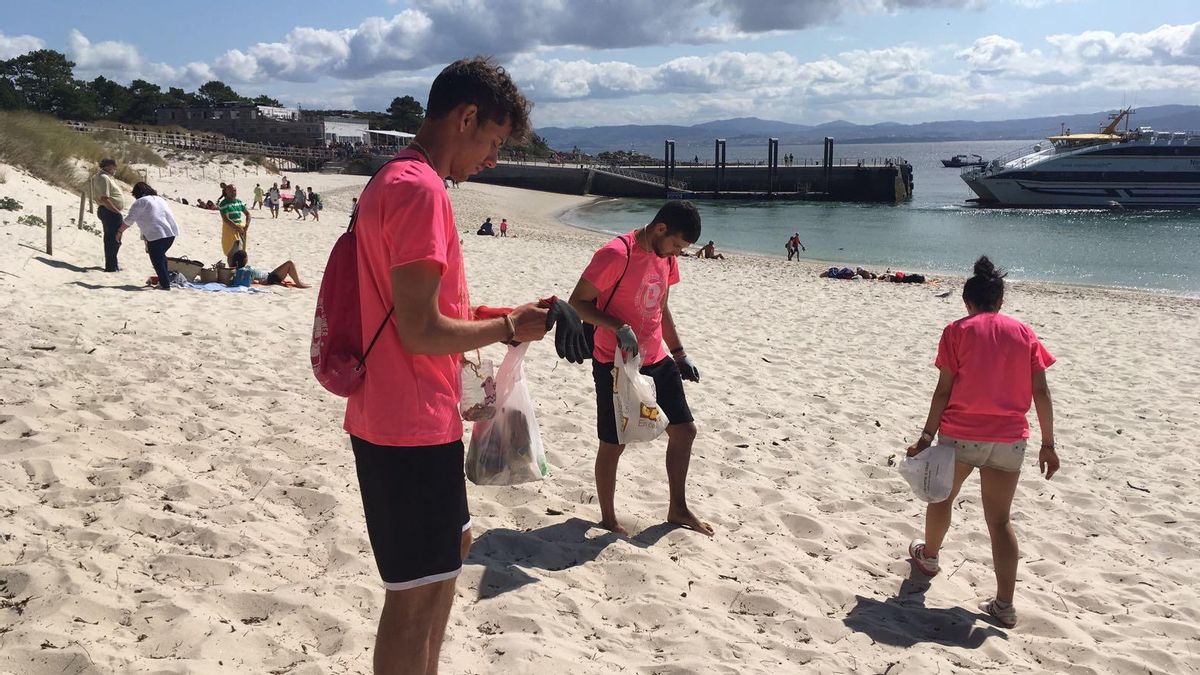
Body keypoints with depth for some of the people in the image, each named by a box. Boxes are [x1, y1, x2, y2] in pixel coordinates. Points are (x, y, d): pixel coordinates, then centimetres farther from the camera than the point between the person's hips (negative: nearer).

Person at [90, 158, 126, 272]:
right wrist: (117, 212, -22)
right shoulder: (103, 178, -17)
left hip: (108, 212, 11)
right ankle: (111, 266, -3)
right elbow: (104, 199, -24)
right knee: (114, 240, -6)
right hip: (110, 212, -11)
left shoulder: (107, 177, 15)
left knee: (110, 239, 17)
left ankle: (111, 264, 27)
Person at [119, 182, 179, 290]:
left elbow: (129, 220, -1)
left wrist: (119, 232, 12)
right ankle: (166, 280, 25)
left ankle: (165, 284, 1)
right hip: (171, 232, 7)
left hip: (157, 235, -7)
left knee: (157, 260, 2)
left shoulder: (139, 202, 0)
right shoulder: (160, 199, 22)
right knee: (161, 255, 23)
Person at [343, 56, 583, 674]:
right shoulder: (420, 189, -20)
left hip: (395, 416, 11)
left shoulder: (394, 181, 13)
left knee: (452, 544, 26)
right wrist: (509, 328, -10)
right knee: (419, 595, 0)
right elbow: (420, 331, -24)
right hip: (412, 426, -11)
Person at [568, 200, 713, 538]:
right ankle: (608, 519, 21)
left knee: (684, 430, 12)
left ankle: (678, 509, 28)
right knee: (613, 443, 2)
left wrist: (679, 353, 18)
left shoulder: (667, 257, 7)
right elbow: (578, 301, -17)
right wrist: (619, 327, -28)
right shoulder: (616, 254, -19)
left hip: (657, 362, 8)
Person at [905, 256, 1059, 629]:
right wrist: (1048, 444, 6)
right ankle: (1004, 605, 6)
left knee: (942, 498, 24)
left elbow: (944, 389, -8)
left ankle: (929, 555, 46)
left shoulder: (957, 331, -2)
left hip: (960, 434, -2)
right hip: (1009, 440, 2)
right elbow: (1041, 392, 1)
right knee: (999, 520, 9)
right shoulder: (1024, 332, 5)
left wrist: (927, 435, -6)